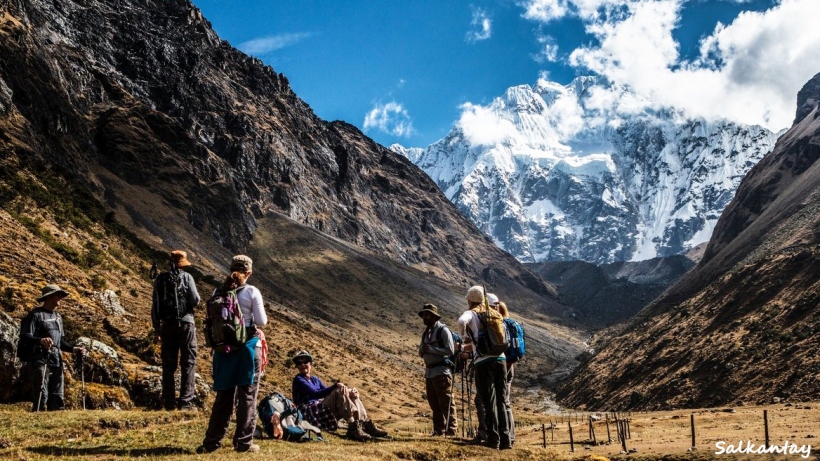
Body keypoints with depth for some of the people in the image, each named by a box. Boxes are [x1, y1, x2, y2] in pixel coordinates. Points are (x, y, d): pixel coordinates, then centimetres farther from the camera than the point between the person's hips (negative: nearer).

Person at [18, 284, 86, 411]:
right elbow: (25, 337, -14)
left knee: (57, 399, 9)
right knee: (41, 396, -13)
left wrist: (73, 349, 11)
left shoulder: (58, 317, 20)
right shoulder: (35, 314, -4)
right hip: (40, 361, -8)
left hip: (56, 362, 8)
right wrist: (40, 340, -33)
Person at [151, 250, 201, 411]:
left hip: (167, 325, 3)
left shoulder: (160, 279, 6)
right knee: (188, 363, 2)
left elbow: (155, 306, 6)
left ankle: (169, 402, 11)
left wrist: (157, 329, 11)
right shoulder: (186, 277, -5)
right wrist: (196, 294, 14)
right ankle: (185, 401, -3)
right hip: (185, 324, -3)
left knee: (168, 364, 10)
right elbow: (195, 301, -9)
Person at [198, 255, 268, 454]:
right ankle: (243, 442, 9)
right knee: (247, 396, 6)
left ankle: (212, 441, 15)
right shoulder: (252, 292, -9)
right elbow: (261, 321, -7)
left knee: (224, 395, 13)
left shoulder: (219, 292, 3)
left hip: (224, 347, 4)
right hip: (248, 346, -4)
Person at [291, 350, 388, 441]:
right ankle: (353, 428, -38)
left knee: (351, 393, -8)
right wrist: (336, 386, -24)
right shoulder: (298, 379, -1)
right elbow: (316, 394, -15)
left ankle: (366, 424, -21)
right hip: (311, 414, -7)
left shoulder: (315, 379, 23)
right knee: (340, 391, -25)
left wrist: (350, 392, -10)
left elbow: (328, 393, 9)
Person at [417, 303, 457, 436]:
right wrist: (422, 350, -3)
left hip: (441, 372, -8)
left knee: (446, 403, -6)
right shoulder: (426, 333, 17)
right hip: (429, 372, 8)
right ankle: (438, 430, 19)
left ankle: (451, 430, -1)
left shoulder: (443, 330, -7)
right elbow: (421, 354, 20)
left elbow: (450, 350, -16)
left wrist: (431, 349, -17)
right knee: (434, 404, 12)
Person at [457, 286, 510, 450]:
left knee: (489, 402, 0)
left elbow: (462, 321, -24)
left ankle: (493, 439, -1)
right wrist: (465, 348, 33)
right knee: (501, 401, 10)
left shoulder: (471, 313, 1)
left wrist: (464, 337, -4)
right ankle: (505, 439, 10)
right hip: (500, 359, 5)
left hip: (483, 362, -5)